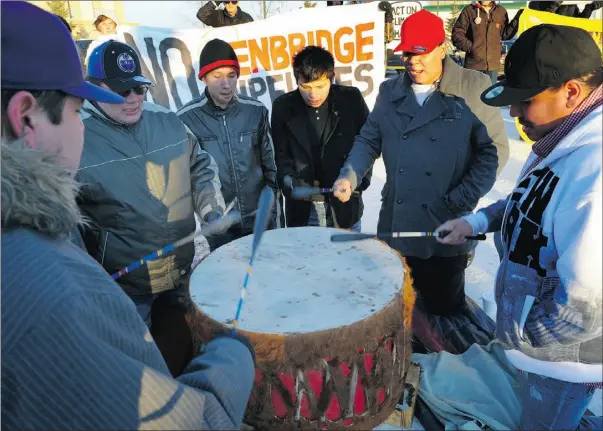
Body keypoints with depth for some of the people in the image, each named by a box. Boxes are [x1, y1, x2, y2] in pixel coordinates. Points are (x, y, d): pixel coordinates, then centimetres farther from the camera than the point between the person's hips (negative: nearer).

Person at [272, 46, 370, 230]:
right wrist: (290, 180, -16)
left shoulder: (351, 99, -7)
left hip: (344, 207, 0)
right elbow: (280, 155, 3)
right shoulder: (283, 107, -4)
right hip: (302, 210, 1)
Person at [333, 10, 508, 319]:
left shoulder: (473, 88, -5)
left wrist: (462, 201, -13)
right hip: (396, 225, 4)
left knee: (443, 309, 13)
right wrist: (350, 175, -9)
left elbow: (494, 148, -5)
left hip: (448, 229, -3)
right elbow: (369, 140, 9)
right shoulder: (390, 91, 8)